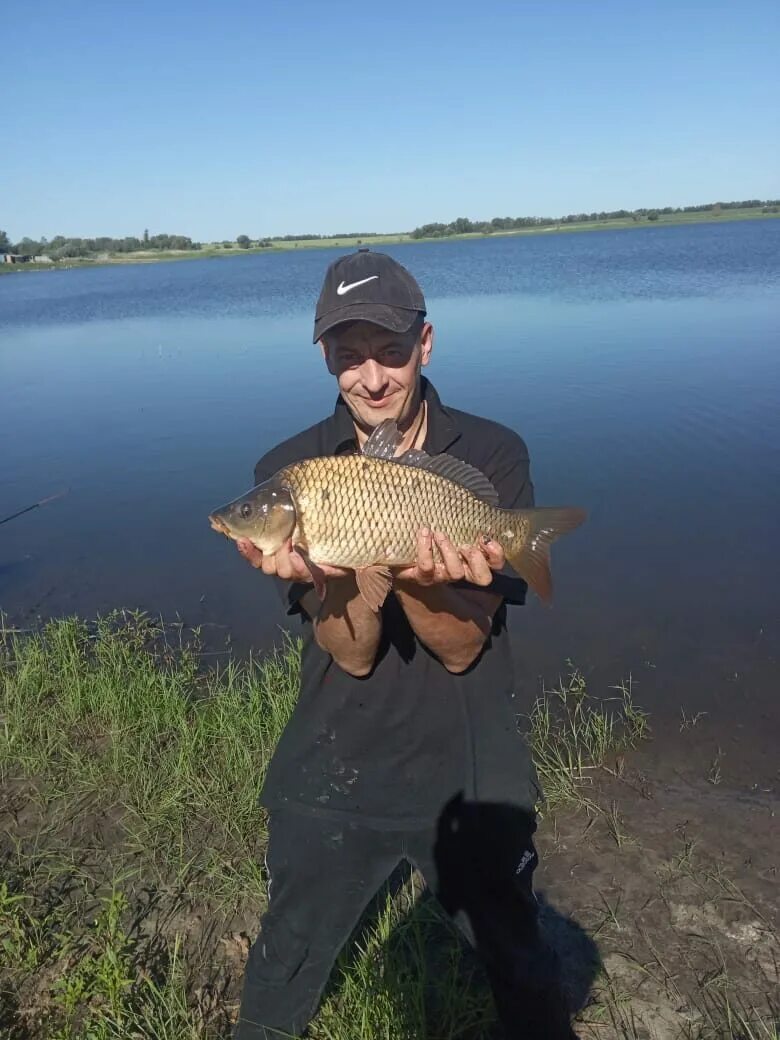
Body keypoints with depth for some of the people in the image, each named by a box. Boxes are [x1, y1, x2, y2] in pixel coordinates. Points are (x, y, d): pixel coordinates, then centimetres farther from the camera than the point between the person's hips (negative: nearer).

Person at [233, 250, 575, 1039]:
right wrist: (337, 570, -35)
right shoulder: (286, 471, -11)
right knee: (284, 973, 23)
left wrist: (418, 579, -34)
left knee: (522, 968, 20)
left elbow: (462, 650, -14)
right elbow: (354, 654, -14)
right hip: (331, 774, 1)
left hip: (468, 773, 0)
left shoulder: (493, 456, -11)